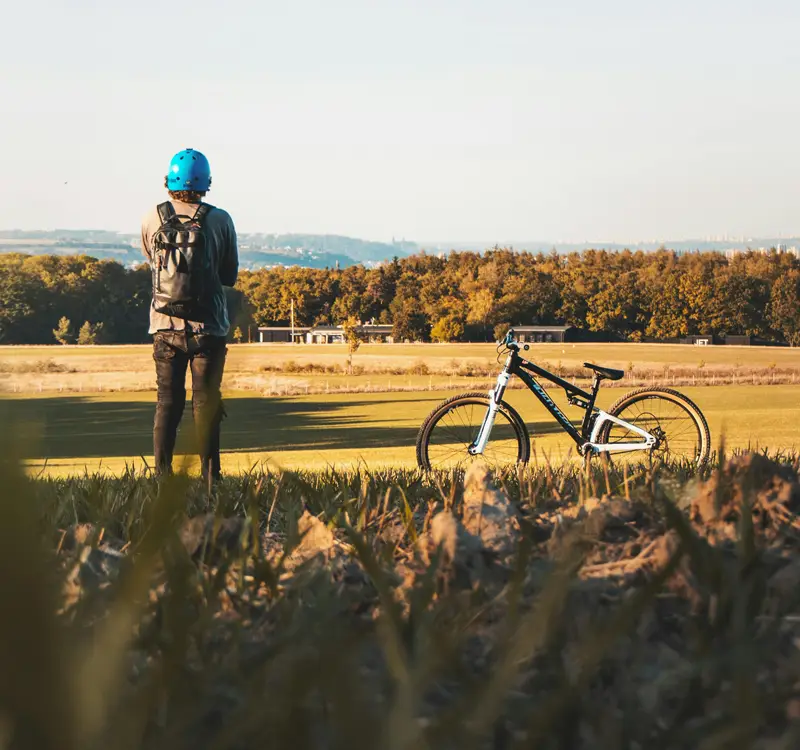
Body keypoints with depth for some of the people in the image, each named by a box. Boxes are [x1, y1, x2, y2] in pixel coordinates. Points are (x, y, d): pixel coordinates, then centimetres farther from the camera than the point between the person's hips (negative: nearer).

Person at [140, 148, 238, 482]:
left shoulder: (152, 219, -1)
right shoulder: (219, 220, -5)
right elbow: (230, 275, 5)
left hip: (165, 326, 2)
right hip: (208, 326, -1)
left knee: (167, 403, 8)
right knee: (206, 403, 3)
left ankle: (162, 476, 4)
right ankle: (210, 476, 2)